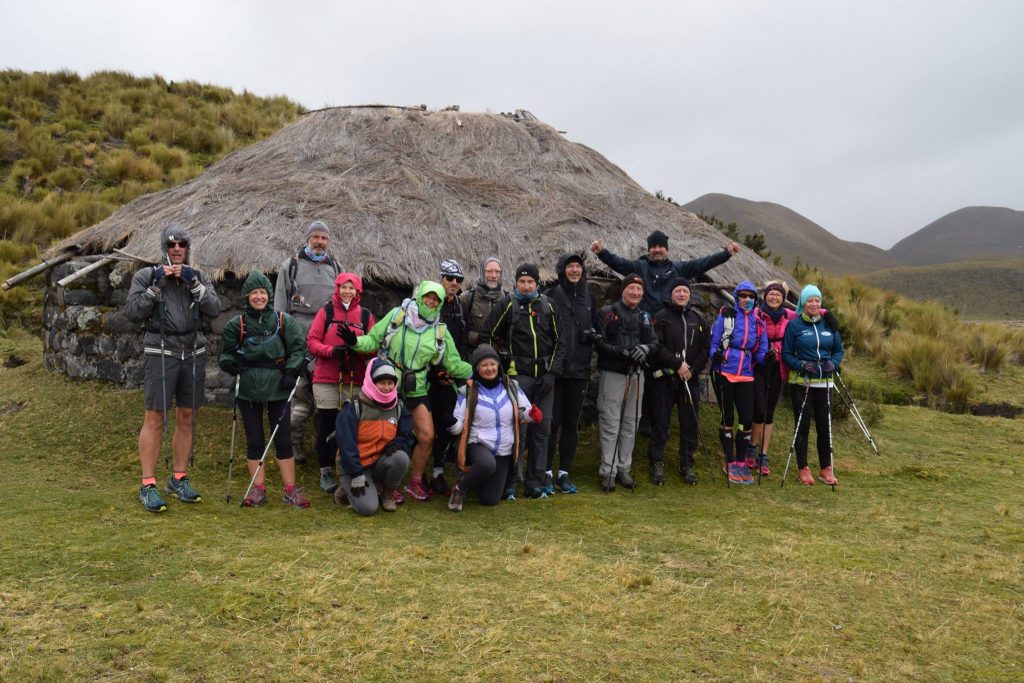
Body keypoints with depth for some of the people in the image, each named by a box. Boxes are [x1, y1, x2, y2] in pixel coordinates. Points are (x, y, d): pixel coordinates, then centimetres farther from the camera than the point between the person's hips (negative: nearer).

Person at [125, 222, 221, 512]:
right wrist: (156, 286, -14)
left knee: (186, 418, 9)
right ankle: (148, 486, 2)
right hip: (162, 354, -4)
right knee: (155, 419, -4)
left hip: (194, 354, 4)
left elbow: (214, 310, -2)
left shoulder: (198, 276, 10)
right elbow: (133, 312, -8)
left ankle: (179, 480, 20)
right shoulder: (147, 276, 2)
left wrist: (193, 283, -11)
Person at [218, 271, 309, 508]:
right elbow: (224, 354, 9)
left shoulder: (283, 320, 2)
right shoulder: (236, 324, 3)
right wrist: (232, 362, -13)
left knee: (283, 439, 3)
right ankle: (258, 489, 18)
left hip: (278, 389, -1)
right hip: (249, 390, 1)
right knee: (254, 441, 8)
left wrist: (291, 372, -9)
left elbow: (298, 347, 4)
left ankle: (291, 490, 11)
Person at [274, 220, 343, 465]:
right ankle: (293, 444, 4)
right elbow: (280, 304, 6)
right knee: (301, 394, -6)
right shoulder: (291, 265, 8)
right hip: (300, 340, -3)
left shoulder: (335, 268, 17)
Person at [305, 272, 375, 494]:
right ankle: (326, 472, 15)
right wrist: (330, 350, -18)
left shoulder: (366, 315, 8)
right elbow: (312, 341, -1)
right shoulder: (326, 311, 5)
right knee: (327, 425, 4)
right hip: (326, 379, -1)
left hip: (355, 381, 1)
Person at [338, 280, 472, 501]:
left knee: (427, 437, -1)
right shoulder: (396, 315, -5)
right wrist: (355, 342, -21)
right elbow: (373, 341, -4)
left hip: (416, 390, 3)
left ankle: (415, 482, 20)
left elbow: (454, 364, 9)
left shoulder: (440, 331, 3)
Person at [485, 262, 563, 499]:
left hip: (544, 377, 4)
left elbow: (557, 343, 13)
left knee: (542, 429, 7)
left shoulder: (547, 305, 9)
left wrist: (552, 373, 2)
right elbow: (490, 338, 2)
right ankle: (508, 481, 4)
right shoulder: (508, 305, 0)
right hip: (518, 375, -4)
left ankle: (536, 481, 16)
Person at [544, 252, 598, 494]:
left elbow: (597, 328, 20)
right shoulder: (551, 296, -2)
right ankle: (546, 471, 9)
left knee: (572, 422, 8)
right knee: (552, 421, -2)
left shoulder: (590, 298, 12)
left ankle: (564, 473, 18)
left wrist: (593, 335, -3)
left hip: (579, 369, 4)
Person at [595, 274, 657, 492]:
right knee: (611, 424, -3)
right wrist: (621, 352, -22)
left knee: (630, 425, 10)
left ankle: (624, 468, 21)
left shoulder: (644, 317, 15)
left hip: (636, 375, 6)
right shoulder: (607, 313, -3)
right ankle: (608, 471, 4)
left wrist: (646, 348, -14)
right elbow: (599, 343, -10)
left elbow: (654, 342, 9)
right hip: (612, 374, -5)